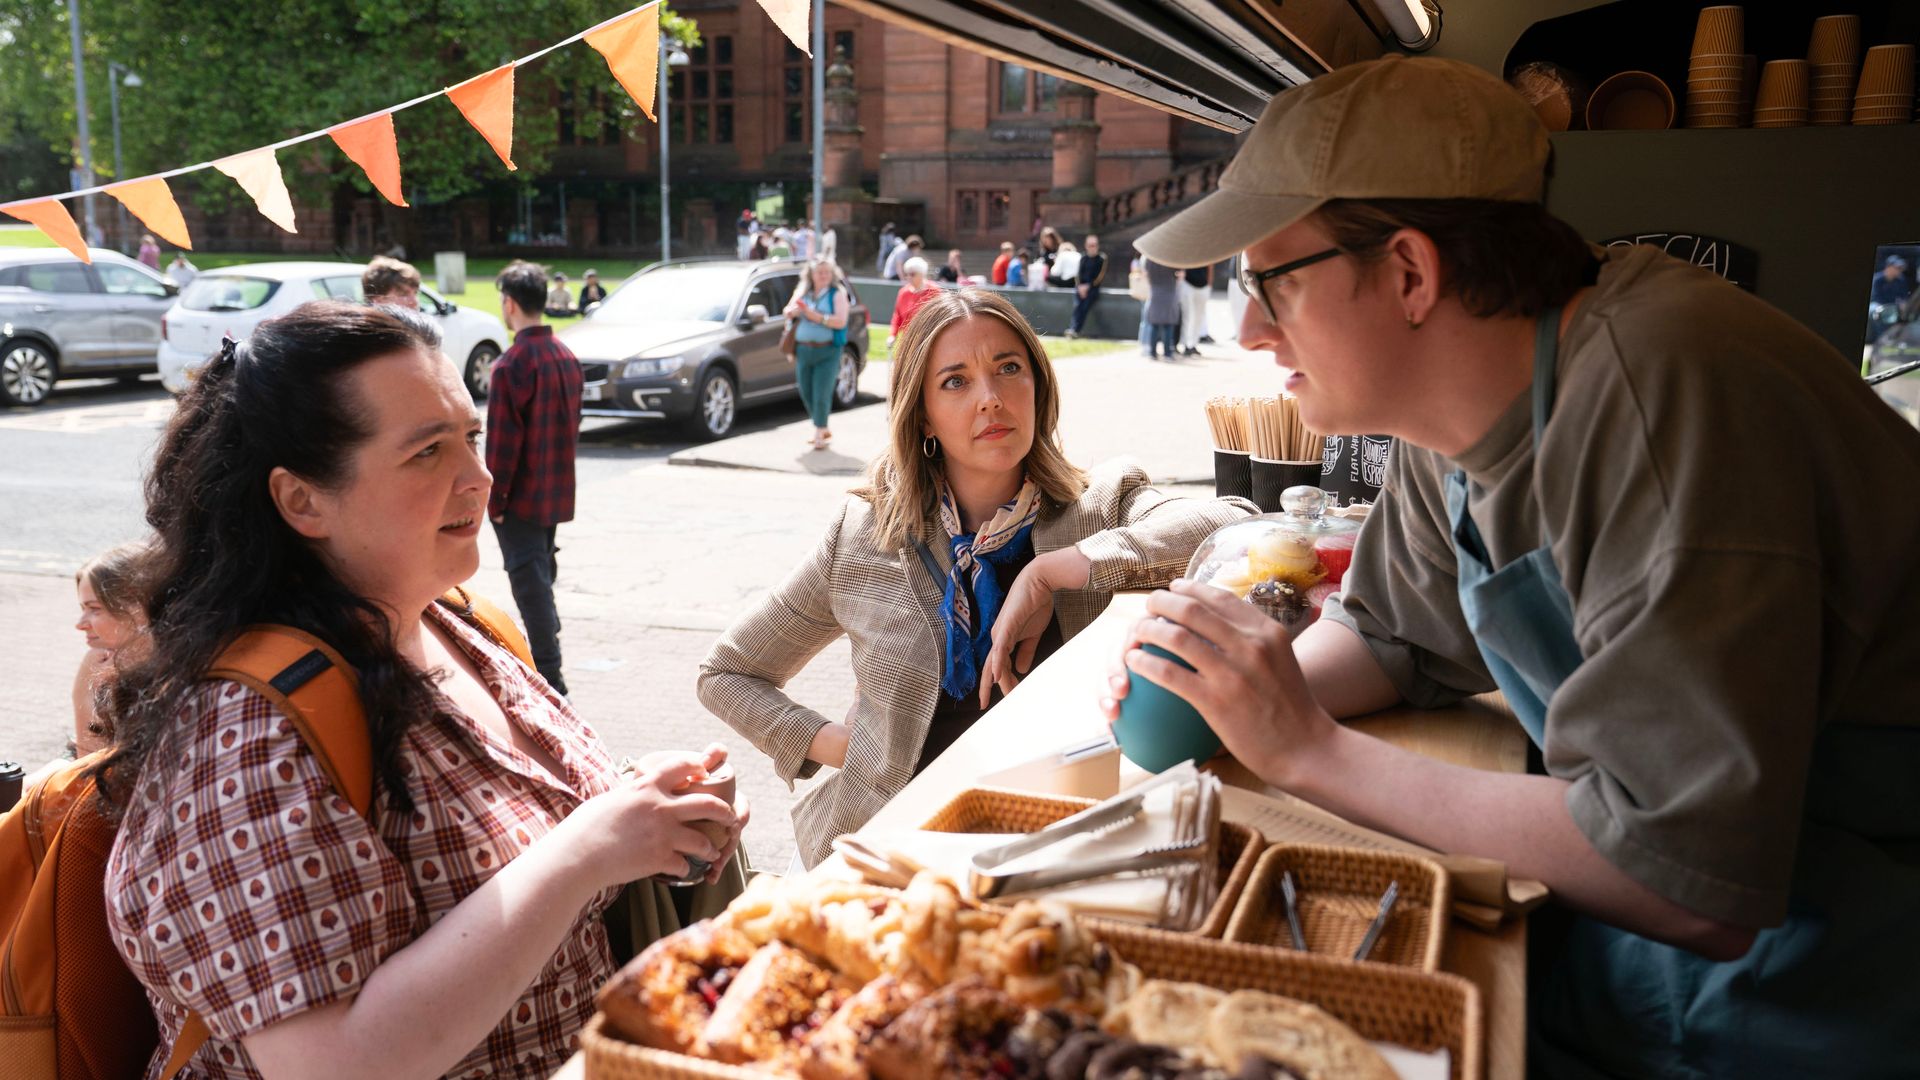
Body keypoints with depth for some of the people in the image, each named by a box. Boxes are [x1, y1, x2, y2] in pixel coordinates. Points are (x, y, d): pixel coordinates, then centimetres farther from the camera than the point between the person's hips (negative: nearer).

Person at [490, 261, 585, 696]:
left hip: (521, 497, -8)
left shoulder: (510, 365, -19)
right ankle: (546, 653, 34)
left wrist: (494, 499, -11)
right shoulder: (567, 357, 6)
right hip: (557, 492, 8)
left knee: (530, 581, -3)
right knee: (542, 575, 21)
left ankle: (550, 676, -2)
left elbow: (502, 440, -18)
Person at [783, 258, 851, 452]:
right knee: (806, 393, 8)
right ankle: (824, 429, 25)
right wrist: (793, 311, -10)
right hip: (803, 350, 5)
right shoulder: (802, 292, 13)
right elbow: (787, 312, 14)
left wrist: (815, 316, -21)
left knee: (821, 394, -9)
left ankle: (819, 433, 2)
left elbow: (840, 321, -14)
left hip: (827, 351, -5)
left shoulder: (837, 294, -2)